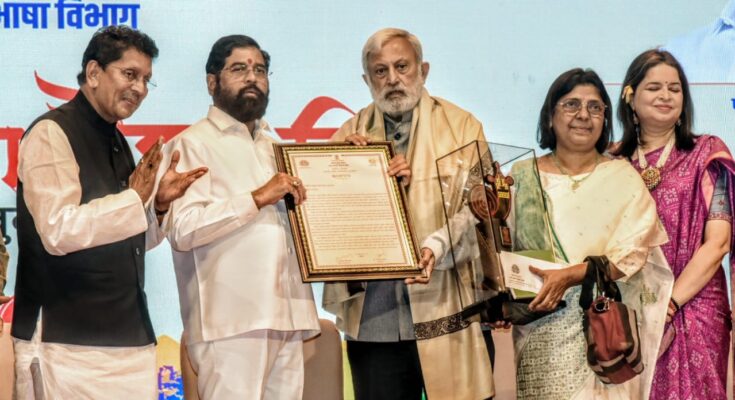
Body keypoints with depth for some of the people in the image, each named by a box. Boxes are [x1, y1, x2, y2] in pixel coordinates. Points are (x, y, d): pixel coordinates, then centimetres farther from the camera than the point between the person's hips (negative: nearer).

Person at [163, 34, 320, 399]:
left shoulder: (273, 145, 22)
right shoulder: (193, 143, -2)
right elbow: (183, 229, -16)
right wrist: (258, 197, -15)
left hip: (285, 316, 7)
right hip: (232, 320, -7)